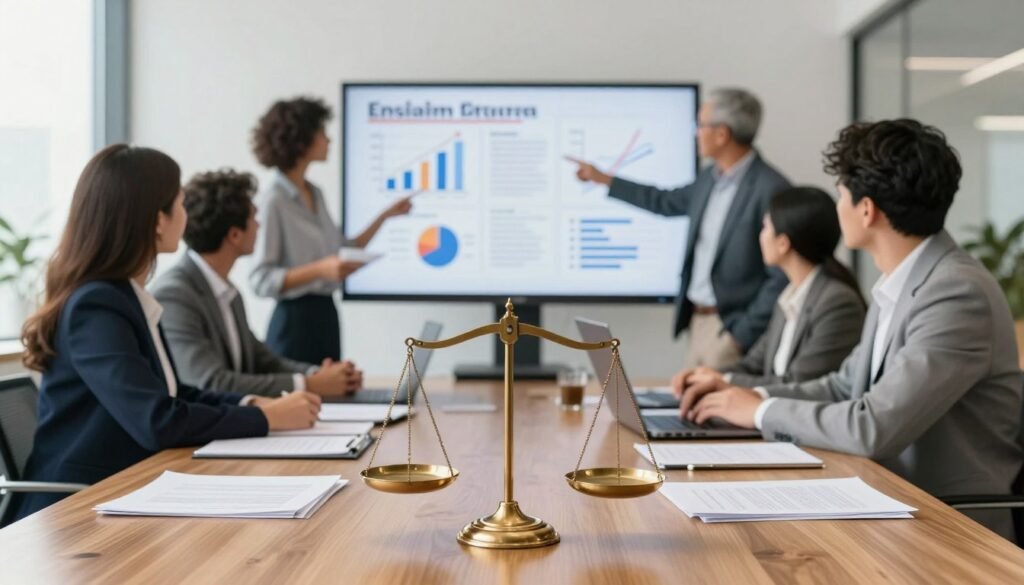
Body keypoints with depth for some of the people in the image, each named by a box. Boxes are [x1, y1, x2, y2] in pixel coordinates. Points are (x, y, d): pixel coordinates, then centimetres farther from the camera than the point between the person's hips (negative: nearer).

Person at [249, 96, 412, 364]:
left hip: (325, 315, 8)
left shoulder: (315, 194, 11)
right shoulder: (272, 201, -13)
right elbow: (261, 280, -16)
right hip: (295, 320, -8)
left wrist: (385, 216, 13)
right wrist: (319, 269, -26)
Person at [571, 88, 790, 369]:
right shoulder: (711, 178, 9)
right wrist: (602, 178, 32)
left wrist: (743, 335, -17)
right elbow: (667, 202, 29)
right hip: (698, 321, 8)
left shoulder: (771, 189, -17)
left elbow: (782, 277, -18)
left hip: (733, 329, -8)